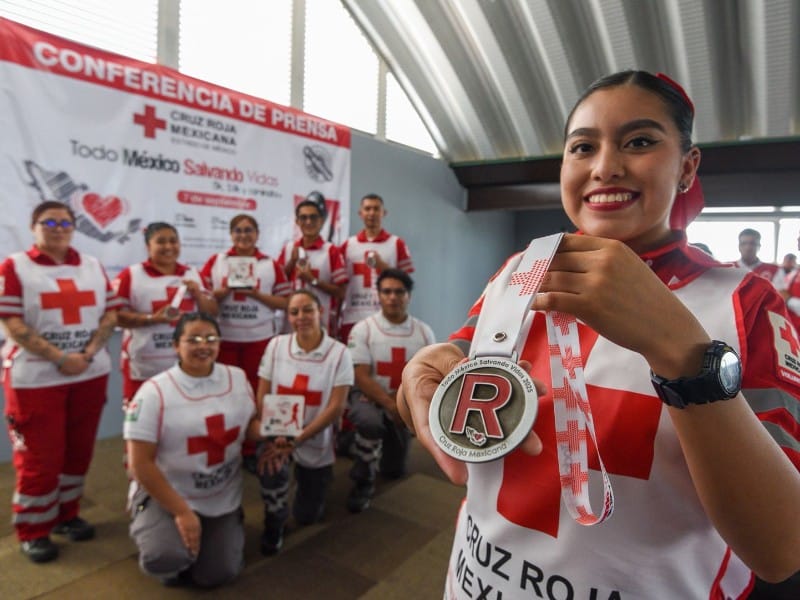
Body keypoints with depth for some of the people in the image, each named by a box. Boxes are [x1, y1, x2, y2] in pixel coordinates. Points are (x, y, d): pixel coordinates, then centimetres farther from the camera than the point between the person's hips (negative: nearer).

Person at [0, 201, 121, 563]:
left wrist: (89, 353, -11)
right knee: (39, 457, 4)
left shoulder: (93, 267, 9)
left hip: (90, 374, 4)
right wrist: (60, 358, -17)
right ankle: (33, 531, 21)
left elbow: (110, 314, 4)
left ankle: (67, 514, 31)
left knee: (79, 450, 13)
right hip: (35, 378, -4)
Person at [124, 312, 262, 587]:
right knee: (166, 559, -29)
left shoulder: (237, 378, -4)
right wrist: (181, 511, -19)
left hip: (223, 498, 4)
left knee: (218, 575, 4)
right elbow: (141, 464, -16)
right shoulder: (154, 392, -17)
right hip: (165, 494, -3)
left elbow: (250, 423, 7)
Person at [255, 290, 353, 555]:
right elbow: (261, 397, -5)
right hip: (278, 433, 1)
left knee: (308, 516, 8)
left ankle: (305, 475, 42)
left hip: (315, 442, 0)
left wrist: (297, 440, -24)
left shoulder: (339, 352, -13)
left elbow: (335, 407, -16)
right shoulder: (276, 346, -6)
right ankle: (274, 523, -1)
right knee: (271, 461, -34)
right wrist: (274, 436, -21)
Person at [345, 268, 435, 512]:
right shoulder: (363, 329, -11)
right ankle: (363, 482, -11)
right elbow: (361, 378, -16)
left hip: (404, 405, 4)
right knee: (370, 423, -38)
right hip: (368, 398, -3)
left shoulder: (424, 332, -3)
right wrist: (390, 405, -27)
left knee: (395, 471, 11)